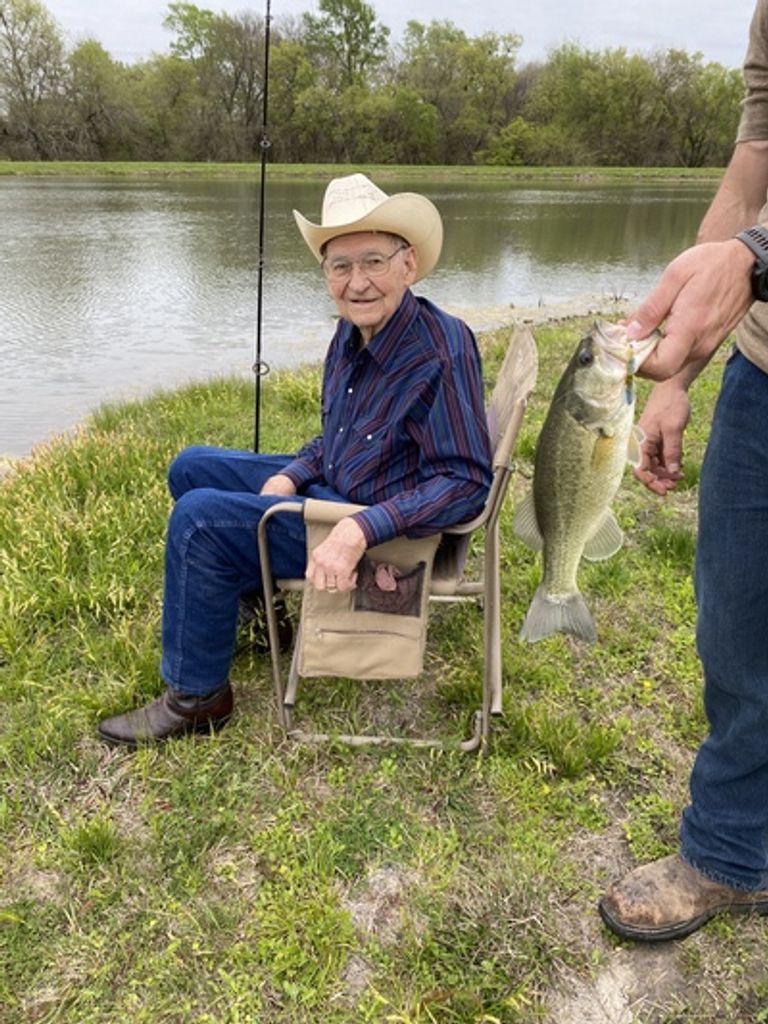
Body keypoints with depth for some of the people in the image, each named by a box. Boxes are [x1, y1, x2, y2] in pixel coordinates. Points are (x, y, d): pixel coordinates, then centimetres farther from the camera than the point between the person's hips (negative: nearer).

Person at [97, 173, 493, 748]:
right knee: (192, 469, 16)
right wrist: (289, 476, -4)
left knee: (199, 519, -18)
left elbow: (466, 482, -28)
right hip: (333, 485, 9)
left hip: (382, 529, -9)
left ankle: (197, 697, 0)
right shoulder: (355, 331, -1)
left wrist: (358, 533, -36)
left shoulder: (441, 350, -26)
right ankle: (238, 592, 36)